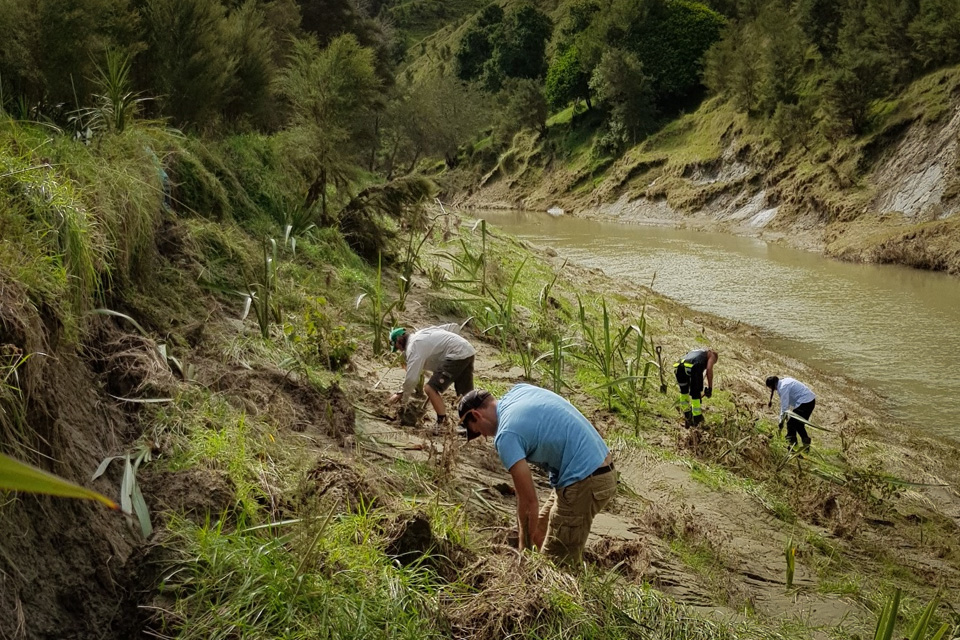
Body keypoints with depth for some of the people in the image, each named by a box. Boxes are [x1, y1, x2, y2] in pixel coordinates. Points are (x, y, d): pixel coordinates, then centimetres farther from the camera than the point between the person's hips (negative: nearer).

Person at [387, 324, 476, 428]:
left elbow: (411, 378, -11)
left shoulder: (414, 346, -6)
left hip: (457, 355, -10)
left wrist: (403, 398, 2)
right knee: (466, 393, 16)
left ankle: (442, 423, -4)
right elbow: (454, 326, 25)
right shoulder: (422, 333, 21)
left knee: (430, 388, -8)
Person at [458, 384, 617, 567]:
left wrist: (524, 548, -1)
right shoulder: (519, 389, 9)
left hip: (584, 483, -10)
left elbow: (529, 501, -13)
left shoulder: (506, 436, -15)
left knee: (557, 564, -2)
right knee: (540, 527, 20)